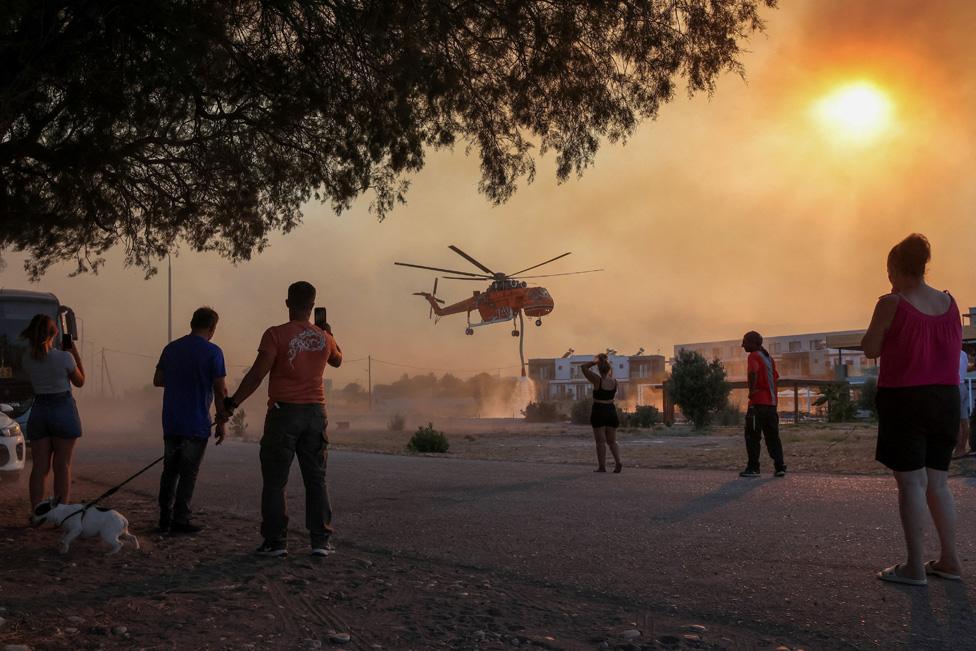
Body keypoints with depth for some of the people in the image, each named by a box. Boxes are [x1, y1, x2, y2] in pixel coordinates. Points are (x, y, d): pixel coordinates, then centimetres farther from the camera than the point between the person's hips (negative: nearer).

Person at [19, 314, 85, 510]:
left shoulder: (27, 358, -1)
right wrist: (76, 355, 7)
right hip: (64, 409, -4)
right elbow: (80, 381, 2)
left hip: (38, 410, 4)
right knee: (62, 466, 3)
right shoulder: (64, 357, -14)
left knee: (39, 467, 7)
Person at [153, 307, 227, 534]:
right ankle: (180, 519, 3)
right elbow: (220, 391, -11)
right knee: (188, 473, 1)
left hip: (171, 422, 5)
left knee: (170, 471, 14)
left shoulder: (171, 348, 8)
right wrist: (221, 423, -4)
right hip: (196, 424, -5)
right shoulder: (212, 352, -10)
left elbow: (157, 380, 15)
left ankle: (165, 519, 18)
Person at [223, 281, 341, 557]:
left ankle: (276, 541, 5)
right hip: (316, 412, 4)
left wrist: (233, 402, -7)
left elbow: (257, 374, -14)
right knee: (316, 479, 9)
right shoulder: (324, 337, 5)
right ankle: (321, 540, 8)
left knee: (275, 480, 5)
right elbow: (337, 360, 27)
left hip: (284, 412, -4)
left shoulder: (276, 335, -9)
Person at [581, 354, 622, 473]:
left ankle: (602, 466, 3)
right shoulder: (614, 382, -1)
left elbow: (583, 367, -8)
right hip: (611, 411, 4)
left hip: (599, 412, -4)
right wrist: (608, 363, 16)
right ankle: (618, 462, -3)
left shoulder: (597, 380, -14)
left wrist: (595, 361, -3)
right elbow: (610, 375, 25)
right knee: (612, 441, 13)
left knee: (601, 441, 2)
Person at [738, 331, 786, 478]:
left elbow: (752, 372, -28)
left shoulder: (754, 356, -9)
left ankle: (753, 468, -1)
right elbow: (775, 378, 22)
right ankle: (779, 467, 7)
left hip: (758, 403, -8)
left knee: (752, 437, -1)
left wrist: (752, 390, -17)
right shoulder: (768, 357, 18)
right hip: (771, 403, 8)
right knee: (772, 436, 10)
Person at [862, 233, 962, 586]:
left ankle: (915, 567, -2)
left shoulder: (892, 303, -11)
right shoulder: (949, 302, 6)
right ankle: (950, 560, 19)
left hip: (904, 398, -6)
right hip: (946, 398, 6)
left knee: (911, 482, -3)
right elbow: (956, 345, 17)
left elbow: (870, 349, -7)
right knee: (937, 481, 14)